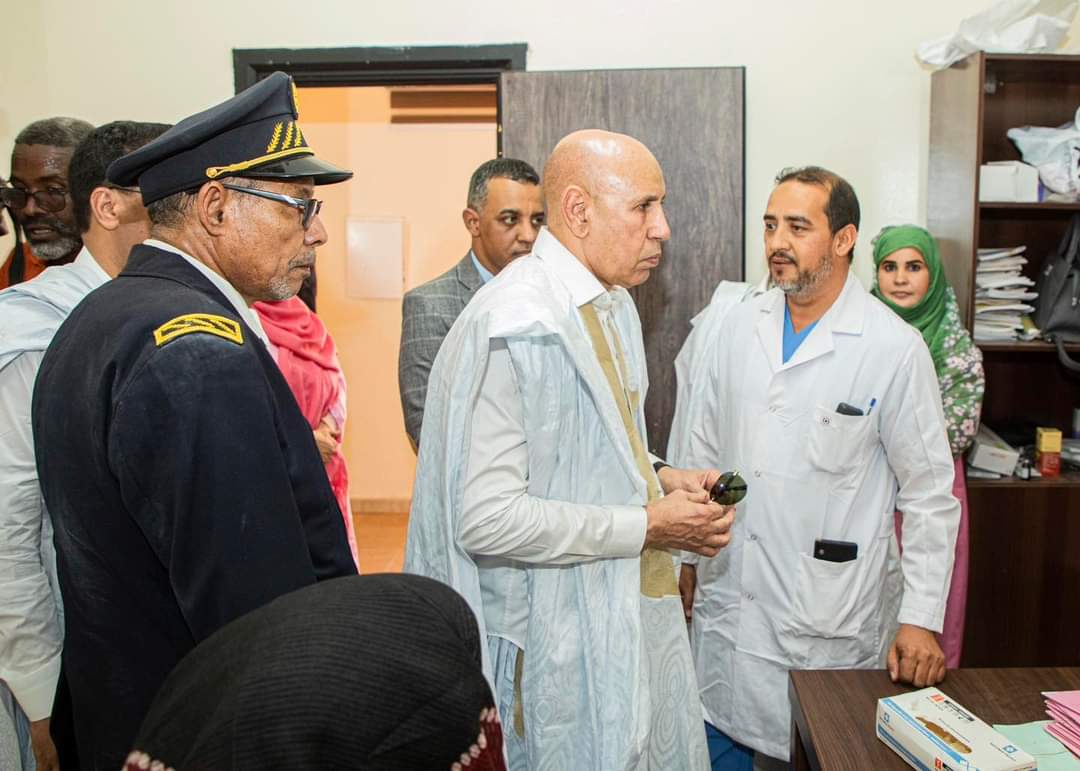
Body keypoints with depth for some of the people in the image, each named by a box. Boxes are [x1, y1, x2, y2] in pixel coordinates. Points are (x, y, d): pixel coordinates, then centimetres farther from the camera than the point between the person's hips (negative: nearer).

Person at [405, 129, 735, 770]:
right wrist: (648, 525, -20)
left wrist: (658, 477, 1)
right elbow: (485, 518, -26)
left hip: (633, 613, 9)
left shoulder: (613, 304, 10)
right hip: (560, 642, -8)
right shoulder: (511, 328, -22)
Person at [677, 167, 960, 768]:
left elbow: (930, 493, -7)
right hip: (728, 597, 4)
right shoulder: (741, 326, 2)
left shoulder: (895, 348, -12)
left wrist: (922, 618, -9)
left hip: (832, 612, -4)